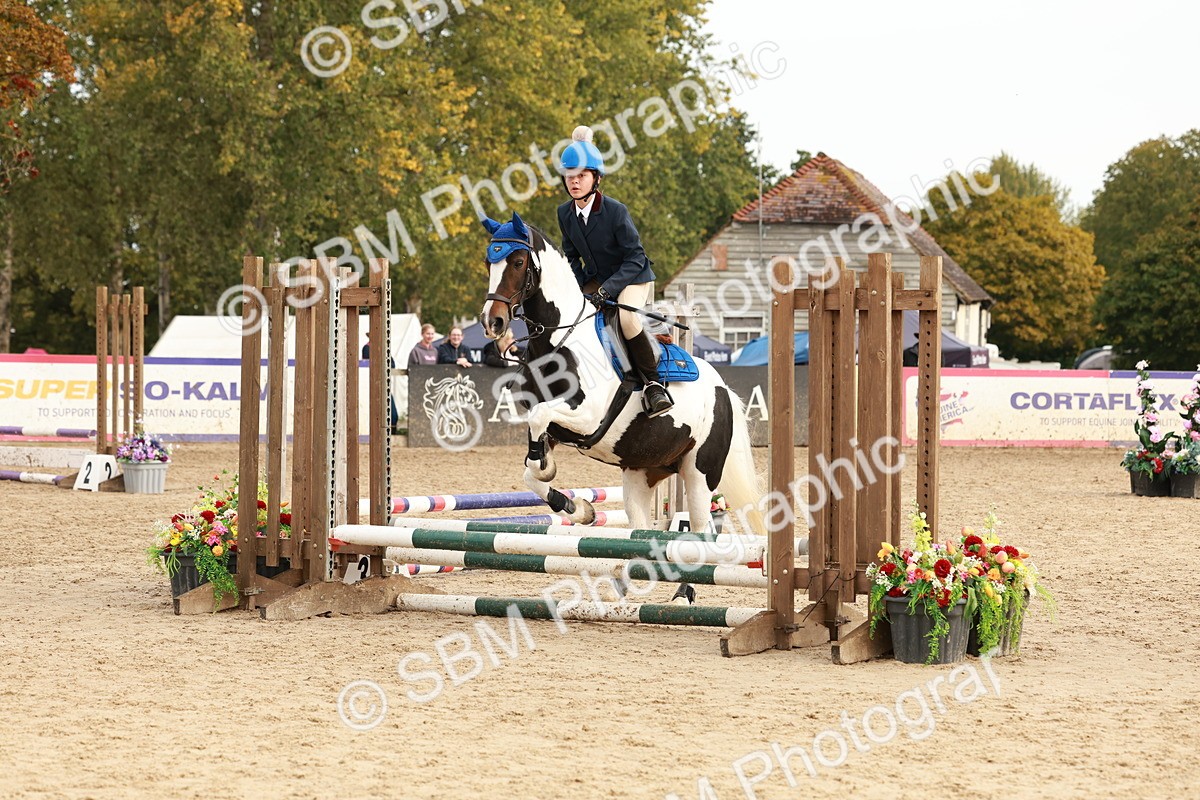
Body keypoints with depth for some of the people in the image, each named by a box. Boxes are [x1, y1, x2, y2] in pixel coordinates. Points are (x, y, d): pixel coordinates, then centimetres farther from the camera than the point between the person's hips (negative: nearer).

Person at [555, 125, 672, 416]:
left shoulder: (615, 211, -23)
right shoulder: (565, 213, -5)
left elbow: (635, 258, -21)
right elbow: (572, 256, 8)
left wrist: (608, 288, -31)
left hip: (632, 276, -7)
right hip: (595, 279, 7)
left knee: (627, 319, -34)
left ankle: (653, 384, -20)